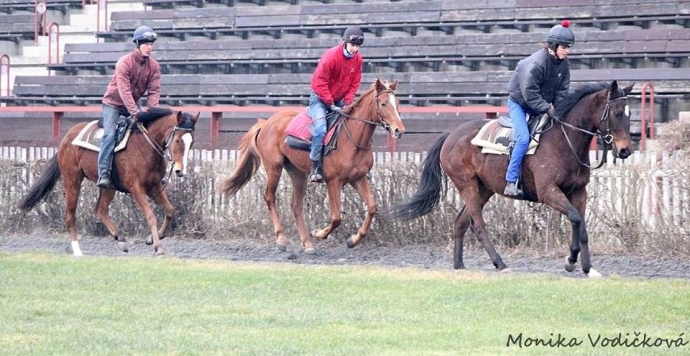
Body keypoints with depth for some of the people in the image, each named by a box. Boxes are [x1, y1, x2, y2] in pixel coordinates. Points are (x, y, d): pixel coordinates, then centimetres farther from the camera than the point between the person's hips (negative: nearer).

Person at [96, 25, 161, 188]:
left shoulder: (154, 66, -8)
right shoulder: (124, 63, -25)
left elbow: (154, 91, -11)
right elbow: (124, 91, -31)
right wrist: (135, 114, -39)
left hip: (133, 104, 6)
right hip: (113, 103, -6)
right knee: (110, 134, -23)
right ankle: (103, 174, -26)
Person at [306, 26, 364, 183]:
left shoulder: (357, 59, -4)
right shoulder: (330, 57, -23)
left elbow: (354, 83, 4)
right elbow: (319, 83, -22)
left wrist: (347, 102, -9)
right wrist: (330, 104, -22)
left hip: (339, 100, 7)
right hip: (320, 98, -7)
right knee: (320, 129, -26)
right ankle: (315, 167, -19)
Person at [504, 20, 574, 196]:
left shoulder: (564, 63, -6)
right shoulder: (536, 64, -31)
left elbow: (562, 90, -2)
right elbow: (530, 94, -29)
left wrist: (557, 110, -15)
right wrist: (548, 109, -30)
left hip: (542, 105, 8)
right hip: (519, 102, -8)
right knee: (523, 138, -23)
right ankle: (511, 182, -21)